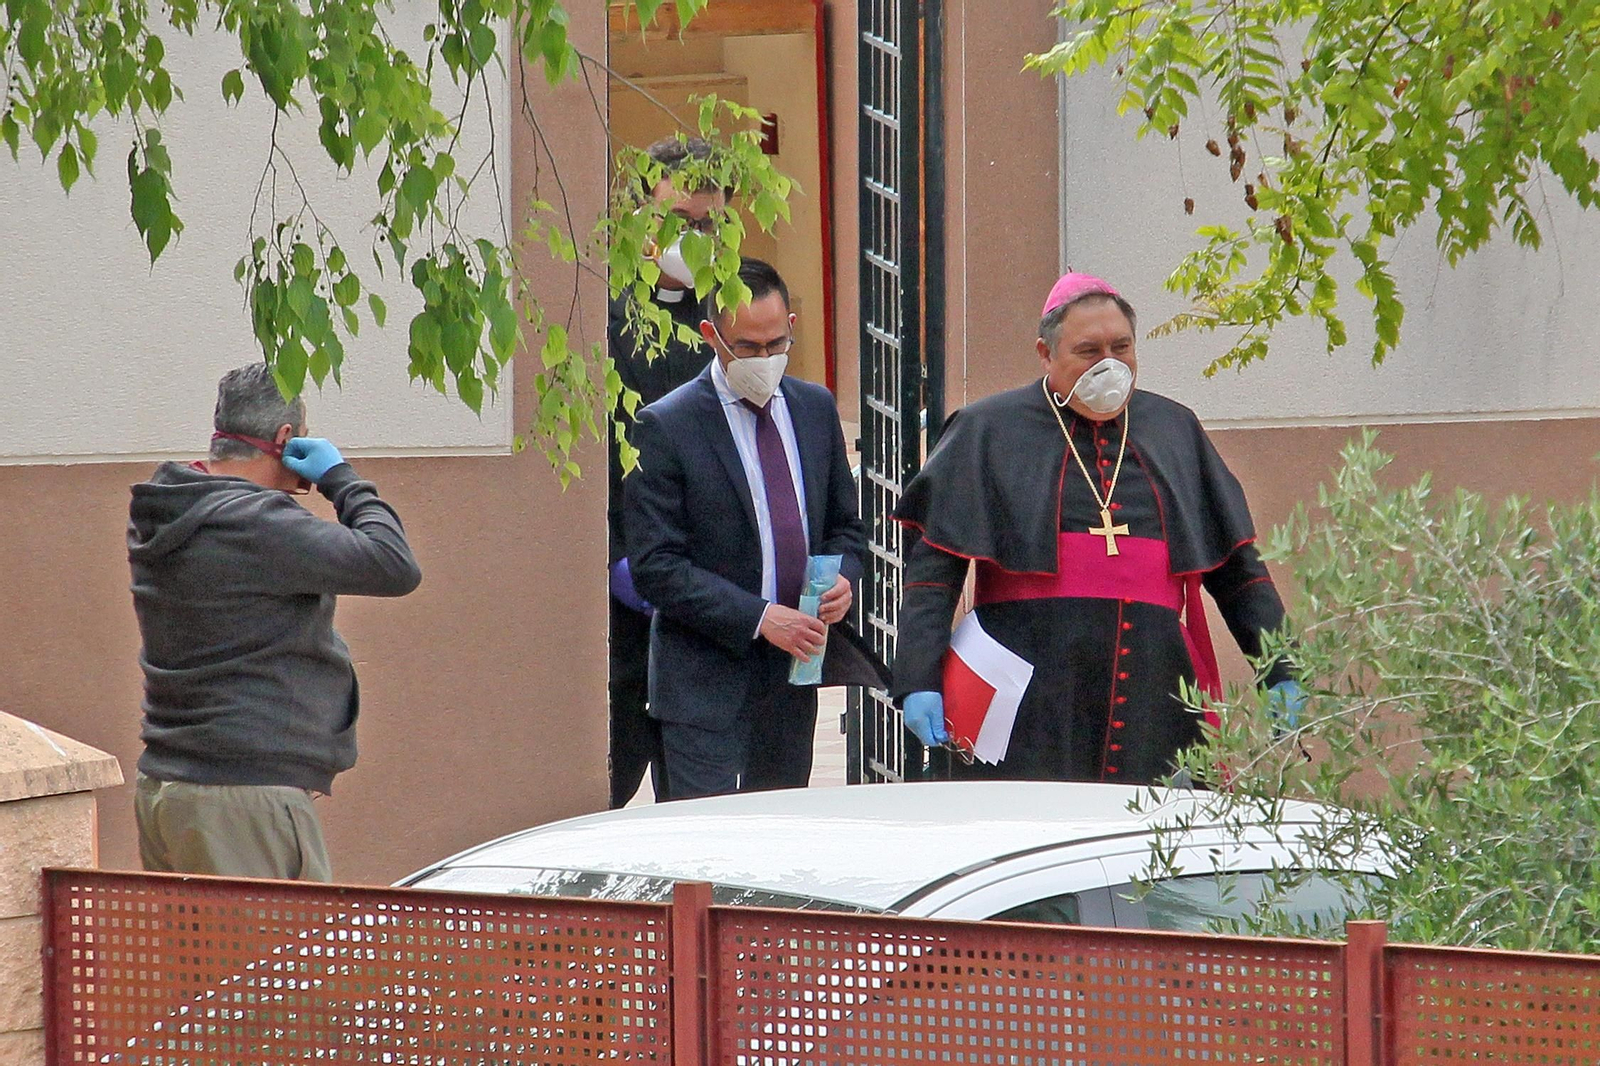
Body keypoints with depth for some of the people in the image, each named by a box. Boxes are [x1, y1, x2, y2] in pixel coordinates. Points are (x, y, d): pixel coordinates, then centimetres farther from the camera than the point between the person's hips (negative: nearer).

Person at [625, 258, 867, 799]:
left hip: (792, 675, 6)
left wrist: (843, 577, -4)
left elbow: (845, 525, 20)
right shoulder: (666, 426, -8)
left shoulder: (815, 408, 10)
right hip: (707, 682, -6)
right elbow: (656, 567, -12)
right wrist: (759, 618, -20)